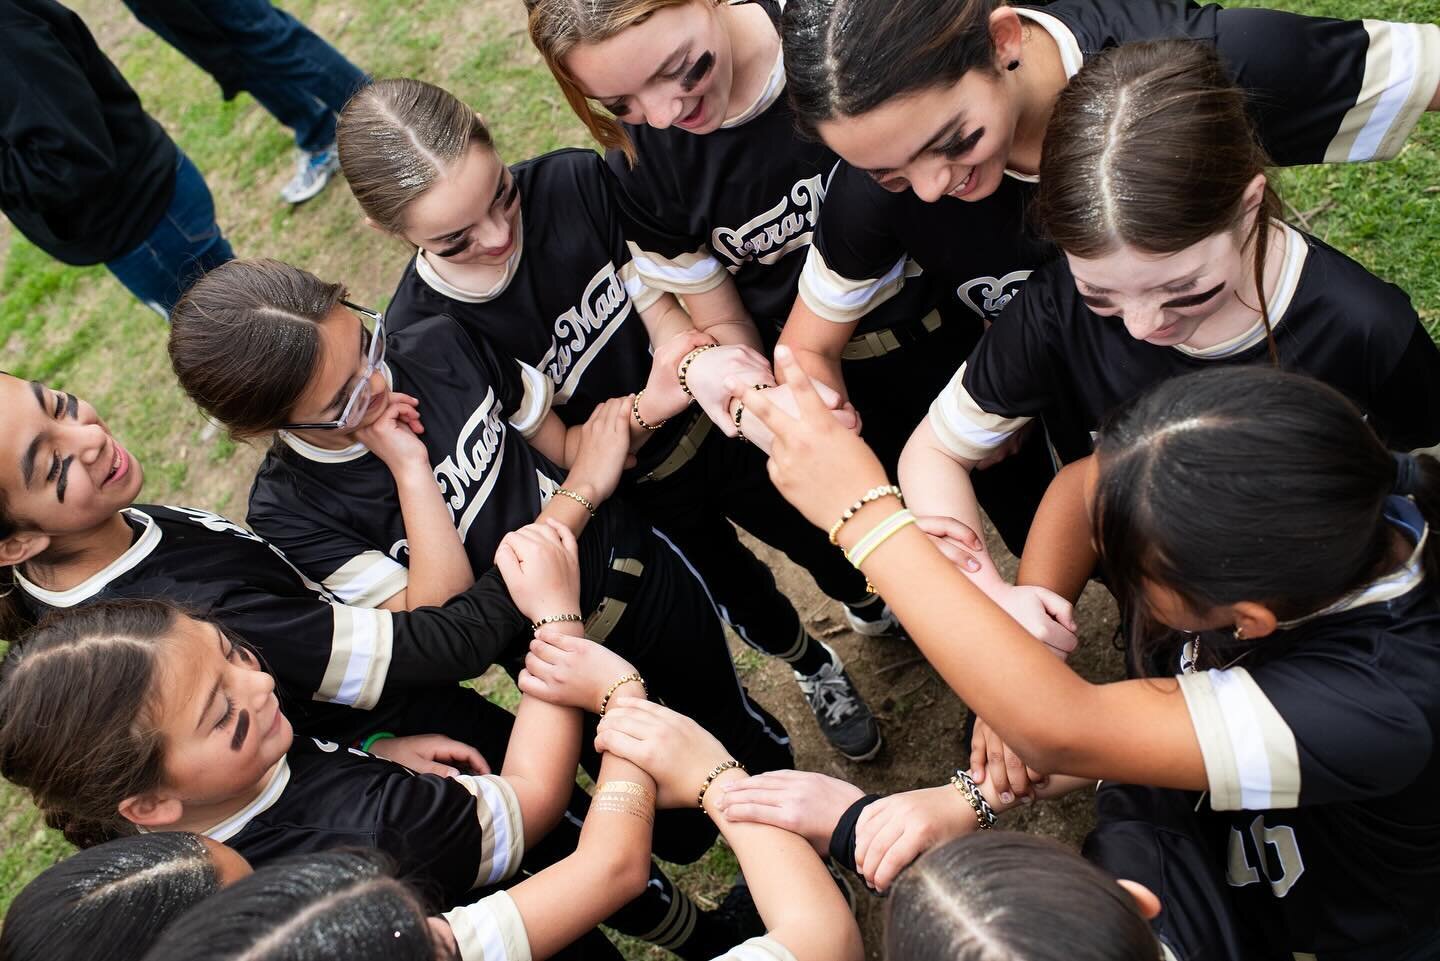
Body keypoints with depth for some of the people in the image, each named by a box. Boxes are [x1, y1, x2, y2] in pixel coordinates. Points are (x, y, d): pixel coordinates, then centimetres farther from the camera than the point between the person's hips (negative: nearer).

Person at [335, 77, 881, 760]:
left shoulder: (573, 183, -26)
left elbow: (663, 312, -20)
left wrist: (702, 360, -43)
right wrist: (651, 405, -40)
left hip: (723, 425, 2)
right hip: (638, 496, -1)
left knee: (823, 538, 25)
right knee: (739, 592, 25)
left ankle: (874, 610, 64)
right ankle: (811, 666, 62)